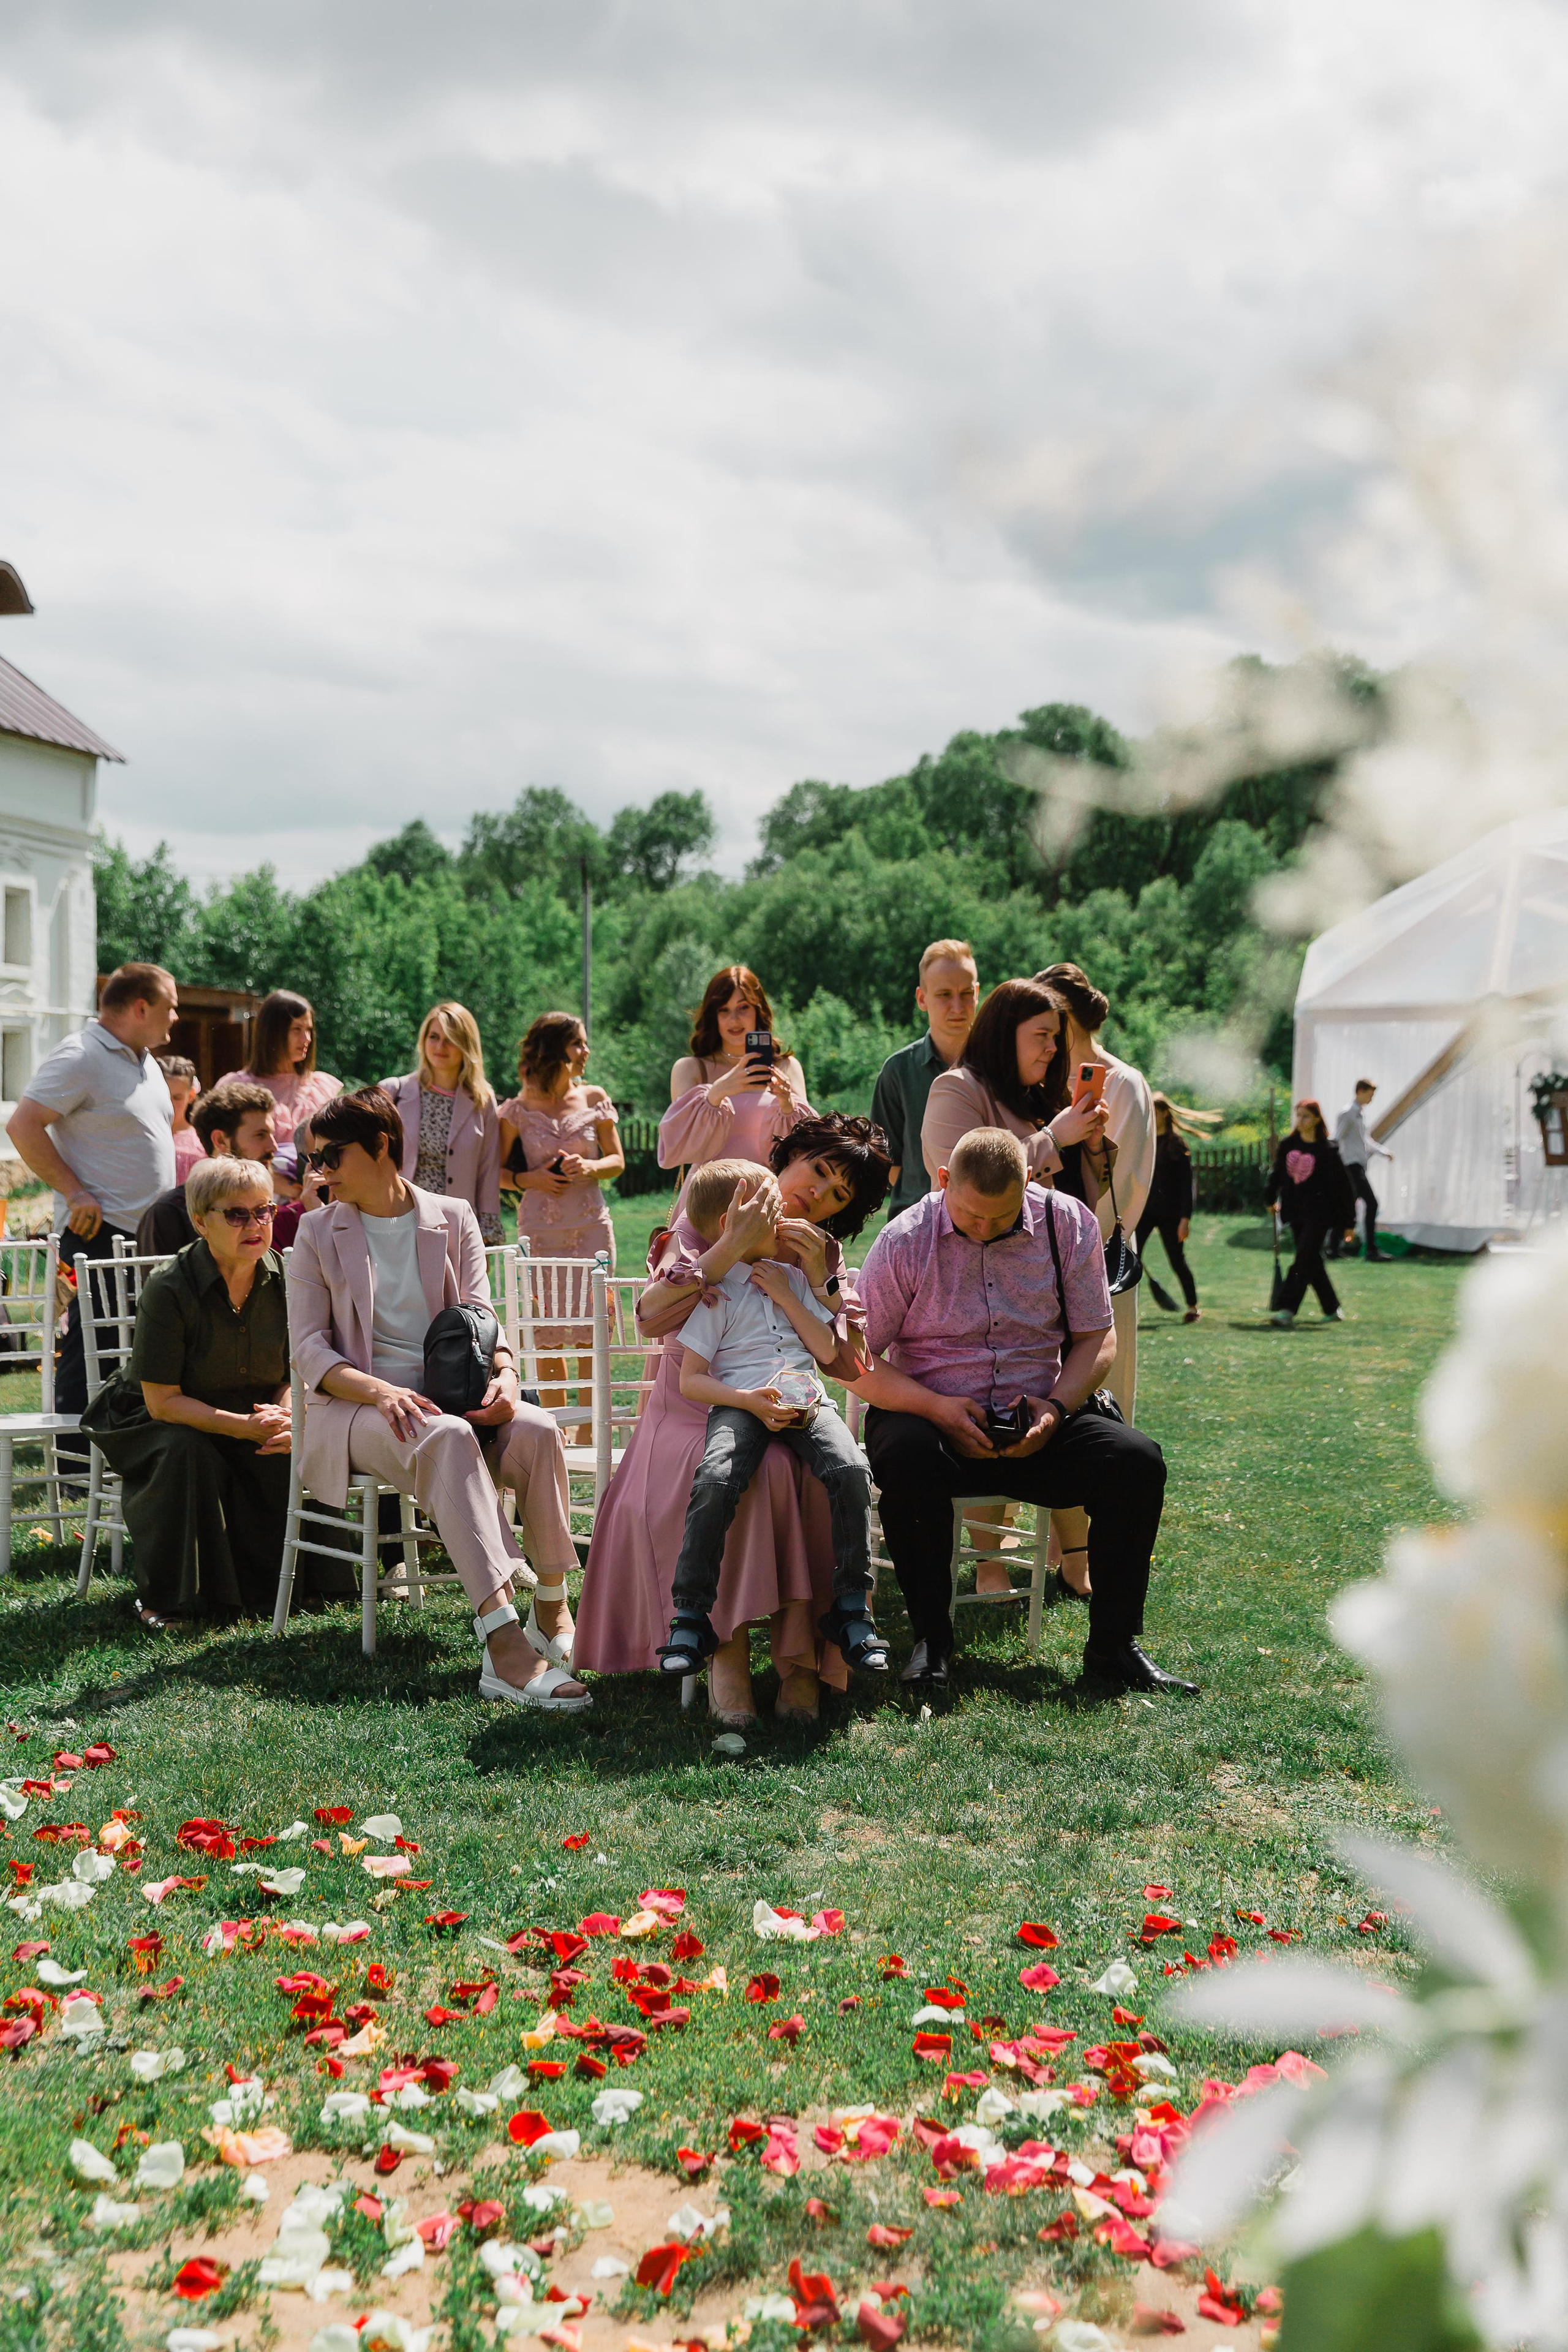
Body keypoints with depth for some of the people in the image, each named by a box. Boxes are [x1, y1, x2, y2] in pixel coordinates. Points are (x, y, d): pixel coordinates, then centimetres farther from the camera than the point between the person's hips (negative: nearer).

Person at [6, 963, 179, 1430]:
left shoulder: (146, 1063, 17)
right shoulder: (80, 1057, -11)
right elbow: (24, 1126, -18)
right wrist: (76, 1193, -20)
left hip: (148, 1232, 9)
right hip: (100, 1233, -9)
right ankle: (75, 1456, 2)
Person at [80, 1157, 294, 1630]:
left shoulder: (284, 1277, -7)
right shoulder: (168, 1289, -21)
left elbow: (295, 1373, 1)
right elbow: (163, 1400, -20)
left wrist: (285, 1417, -23)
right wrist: (245, 1426, -31)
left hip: (254, 1418, 4)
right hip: (159, 1425, -3)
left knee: (292, 1458, -26)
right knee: (186, 1452, -35)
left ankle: (272, 1585, -1)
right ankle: (162, 1598, -18)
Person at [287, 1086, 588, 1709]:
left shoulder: (452, 1219, 13)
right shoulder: (317, 1232, 9)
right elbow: (309, 1347, 1)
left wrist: (504, 1372, -16)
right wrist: (382, 1391, -18)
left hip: (449, 1393, 3)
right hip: (356, 1406, -3)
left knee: (537, 1429, -29)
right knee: (448, 1437, -36)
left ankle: (551, 1607, -15)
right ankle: (503, 1643, -47)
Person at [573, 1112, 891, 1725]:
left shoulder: (824, 1254, 14)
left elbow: (848, 1365, 1)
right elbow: (651, 1317, -15)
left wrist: (820, 1282, -10)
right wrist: (731, 1248, -21)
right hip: (691, 1414, -3)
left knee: (824, 1476, -31)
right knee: (754, 1474, -36)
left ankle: (801, 1656, -24)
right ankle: (728, 1647, -27)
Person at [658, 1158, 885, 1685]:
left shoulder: (791, 1277, 23)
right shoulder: (716, 1292, 6)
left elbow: (828, 1350, 16)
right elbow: (690, 1381, -1)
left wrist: (787, 1298, 7)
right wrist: (749, 1400, -16)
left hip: (805, 1400, 4)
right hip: (741, 1404, -4)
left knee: (851, 1470, -27)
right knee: (715, 1481, -34)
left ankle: (852, 1606, -15)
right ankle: (690, 1615, -23)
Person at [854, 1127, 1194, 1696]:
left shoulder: (1068, 1223, -1)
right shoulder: (905, 1240, -7)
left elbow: (1097, 1336, 5)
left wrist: (1056, 1407, -13)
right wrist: (938, 1408, -22)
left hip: (1036, 1423, 2)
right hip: (931, 1418, -2)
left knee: (1138, 1461, -23)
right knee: (907, 1458, -37)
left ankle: (1113, 1647, -9)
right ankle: (931, 1641, -17)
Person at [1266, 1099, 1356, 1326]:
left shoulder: (1327, 1151, -9)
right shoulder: (1287, 1144, 5)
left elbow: (1341, 1186, -6)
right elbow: (1277, 1172, 20)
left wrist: (1347, 1220, -6)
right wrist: (1270, 1199, 23)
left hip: (1318, 1214, -6)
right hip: (1296, 1213, 6)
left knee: (1303, 1260, -12)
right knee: (1312, 1262, 10)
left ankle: (1287, 1311, -17)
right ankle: (1333, 1309, 21)